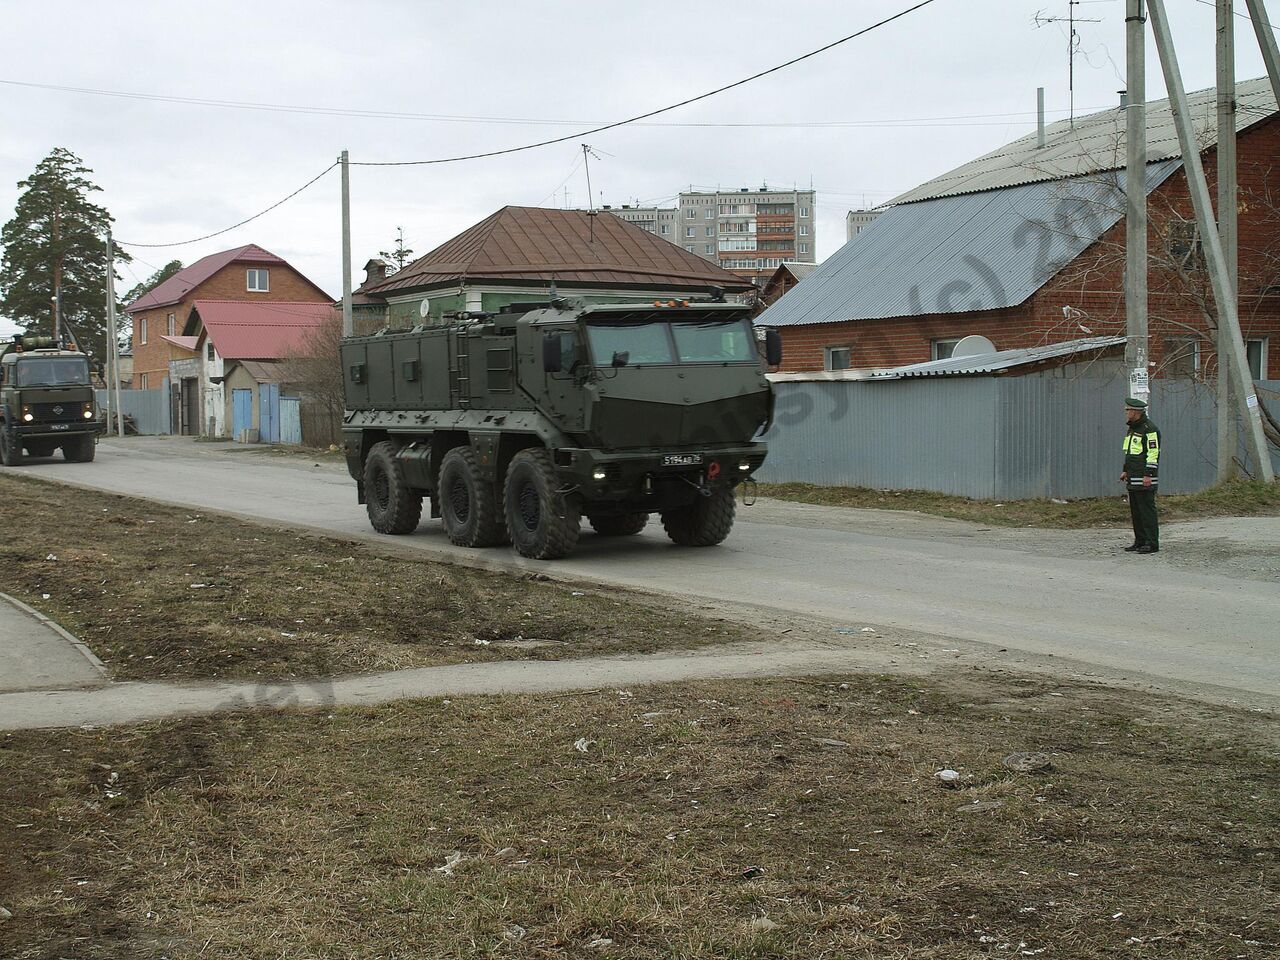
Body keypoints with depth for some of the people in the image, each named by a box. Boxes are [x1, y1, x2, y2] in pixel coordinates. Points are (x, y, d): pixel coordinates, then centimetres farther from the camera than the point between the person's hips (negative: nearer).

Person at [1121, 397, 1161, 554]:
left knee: (1147, 510, -8)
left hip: (1144, 479, -10)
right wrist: (1126, 471, 23)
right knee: (1135, 510, 11)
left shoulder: (1149, 429, -12)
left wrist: (1148, 475, -20)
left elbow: (1153, 453, -17)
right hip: (1133, 479, 10)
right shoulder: (1132, 428, 19)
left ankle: (1152, 543, -6)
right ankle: (1140, 541, 16)